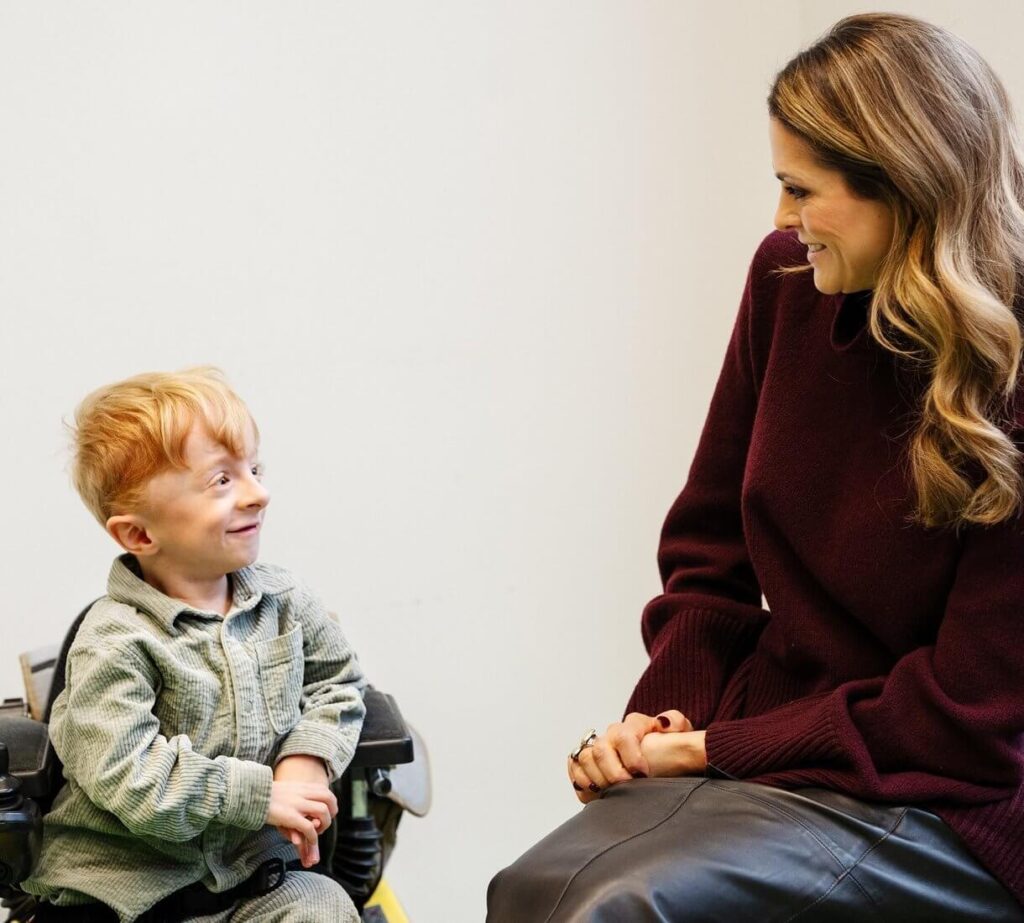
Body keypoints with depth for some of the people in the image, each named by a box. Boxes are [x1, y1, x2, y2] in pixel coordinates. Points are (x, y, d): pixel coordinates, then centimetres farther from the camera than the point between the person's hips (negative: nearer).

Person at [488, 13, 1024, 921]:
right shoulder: (789, 279, 2)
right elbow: (712, 537, 12)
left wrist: (719, 750, -12)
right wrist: (667, 710, -3)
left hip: (946, 807, -5)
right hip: (768, 739, 5)